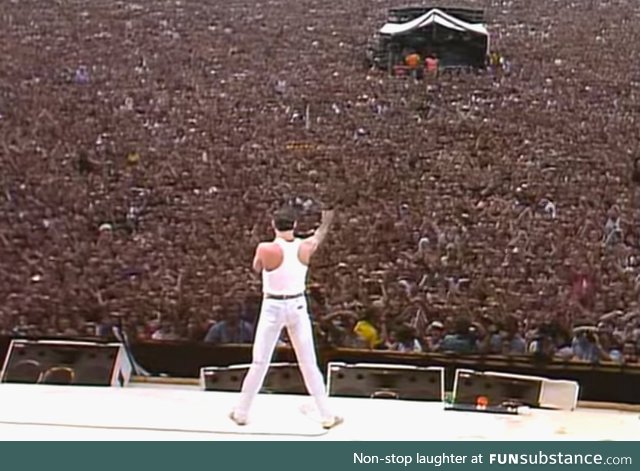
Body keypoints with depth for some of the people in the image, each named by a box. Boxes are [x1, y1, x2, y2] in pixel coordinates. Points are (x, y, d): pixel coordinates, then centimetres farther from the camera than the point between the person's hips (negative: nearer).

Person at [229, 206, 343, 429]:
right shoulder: (305, 247, -6)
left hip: (273, 307, -2)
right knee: (309, 365, 9)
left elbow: (256, 268, 6)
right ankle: (327, 415, 13)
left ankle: (241, 412, 16)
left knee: (259, 363, 7)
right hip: (297, 306, 2)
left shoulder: (265, 249, -16)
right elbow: (318, 237, 19)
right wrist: (326, 222, 40)